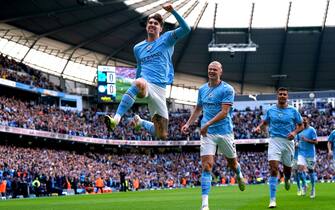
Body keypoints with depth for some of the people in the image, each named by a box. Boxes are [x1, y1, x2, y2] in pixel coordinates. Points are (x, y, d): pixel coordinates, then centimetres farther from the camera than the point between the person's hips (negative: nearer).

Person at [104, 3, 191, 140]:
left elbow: (186, 29, -4)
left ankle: (140, 122, 34)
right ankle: (116, 119, -53)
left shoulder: (167, 39, 11)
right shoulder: (138, 48, 20)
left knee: (162, 135, 2)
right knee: (139, 83, -43)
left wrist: (173, 11, -14)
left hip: (160, 89, 0)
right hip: (145, 83, 0)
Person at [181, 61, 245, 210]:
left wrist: (208, 124, -23)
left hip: (225, 131, -2)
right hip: (207, 133, 3)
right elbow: (198, 109, 23)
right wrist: (188, 124, 12)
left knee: (232, 162, 16)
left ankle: (240, 176, 54)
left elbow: (224, 112, -15)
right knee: (207, 166, -11)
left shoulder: (227, 89, -7)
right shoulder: (202, 89, 10)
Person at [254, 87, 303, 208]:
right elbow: (265, 122, 19)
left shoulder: (293, 111, 2)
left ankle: (287, 179, 54)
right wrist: (259, 127, -3)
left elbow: (301, 125, 8)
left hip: (288, 141, 1)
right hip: (274, 140, -1)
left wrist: (294, 132, -11)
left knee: (287, 167, 12)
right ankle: (272, 199, -17)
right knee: (273, 168, -15)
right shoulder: (271, 110, 6)